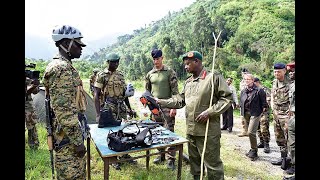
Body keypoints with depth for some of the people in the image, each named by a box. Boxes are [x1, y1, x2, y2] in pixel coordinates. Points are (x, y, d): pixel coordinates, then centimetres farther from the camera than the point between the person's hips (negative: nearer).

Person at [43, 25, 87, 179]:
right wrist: (78, 141, -21)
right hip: (68, 137, -10)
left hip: (69, 134, 10)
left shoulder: (64, 66, 13)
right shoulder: (62, 69, -20)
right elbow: (64, 111, -26)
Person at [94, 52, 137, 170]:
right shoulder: (102, 75, -7)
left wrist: (129, 108, 16)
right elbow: (96, 96, -11)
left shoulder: (120, 75, 11)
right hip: (108, 108, -5)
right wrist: (98, 114, -18)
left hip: (121, 108, 6)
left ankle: (124, 154, 29)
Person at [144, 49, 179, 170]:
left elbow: (175, 91, -7)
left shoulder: (170, 72, -4)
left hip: (167, 106, -4)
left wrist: (174, 107, -14)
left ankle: (171, 159, 8)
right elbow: (147, 92, 15)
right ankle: (161, 155, 27)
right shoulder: (149, 74, 10)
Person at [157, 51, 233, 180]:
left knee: (212, 164, 3)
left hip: (208, 131, -7)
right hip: (191, 130, 7)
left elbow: (227, 98, -11)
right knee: (194, 161, 20)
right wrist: (161, 102, 6)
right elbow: (180, 100, 15)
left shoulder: (214, 77, -8)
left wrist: (209, 112, -18)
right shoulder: (188, 82, 14)